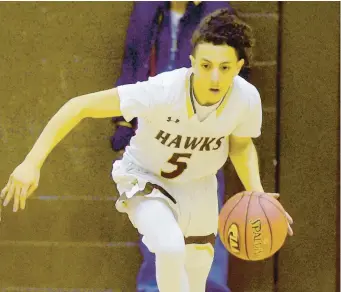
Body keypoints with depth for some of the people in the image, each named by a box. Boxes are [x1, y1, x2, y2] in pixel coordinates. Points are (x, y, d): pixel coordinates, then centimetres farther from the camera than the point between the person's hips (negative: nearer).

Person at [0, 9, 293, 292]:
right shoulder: (161, 92, -39)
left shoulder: (247, 98, -26)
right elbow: (80, 106, -35)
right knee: (170, 248, -33)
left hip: (197, 186, 5)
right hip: (145, 178, -5)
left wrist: (257, 193, -19)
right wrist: (31, 163, -41)